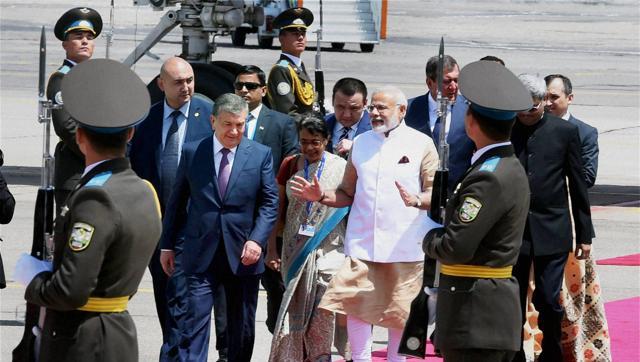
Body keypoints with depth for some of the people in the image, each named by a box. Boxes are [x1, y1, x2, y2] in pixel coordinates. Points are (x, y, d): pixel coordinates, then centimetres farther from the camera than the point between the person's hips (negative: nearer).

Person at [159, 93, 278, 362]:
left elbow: (269, 203, 1)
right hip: (201, 254, -1)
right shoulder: (192, 152, 3)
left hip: (243, 255, 1)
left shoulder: (261, 155, 2)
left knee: (242, 328, 10)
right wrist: (167, 245, 7)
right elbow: (177, 201, 8)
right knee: (196, 321, -9)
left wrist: (257, 240, -12)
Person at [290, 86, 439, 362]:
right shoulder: (361, 143, 12)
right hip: (362, 243, 3)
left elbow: (436, 194, -4)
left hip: (404, 244, -2)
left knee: (399, 313, 4)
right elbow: (347, 194, 15)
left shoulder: (422, 144, 1)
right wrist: (321, 196, -3)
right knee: (355, 307, -7)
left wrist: (417, 200, -24)